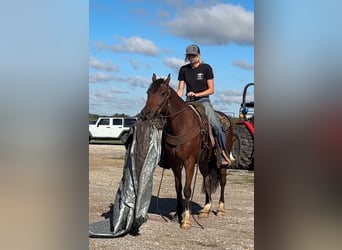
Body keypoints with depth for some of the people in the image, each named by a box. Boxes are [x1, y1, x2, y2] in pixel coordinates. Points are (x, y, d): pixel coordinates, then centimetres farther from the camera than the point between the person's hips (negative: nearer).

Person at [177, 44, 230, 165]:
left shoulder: (206, 68, 1)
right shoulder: (183, 70, 10)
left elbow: (211, 90, -2)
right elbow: (180, 90, 8)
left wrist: (197, 94, -15)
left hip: (203, 100, -3)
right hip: (189, 101, 3)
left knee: (216, 125, -24)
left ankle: (223, 151, -16)